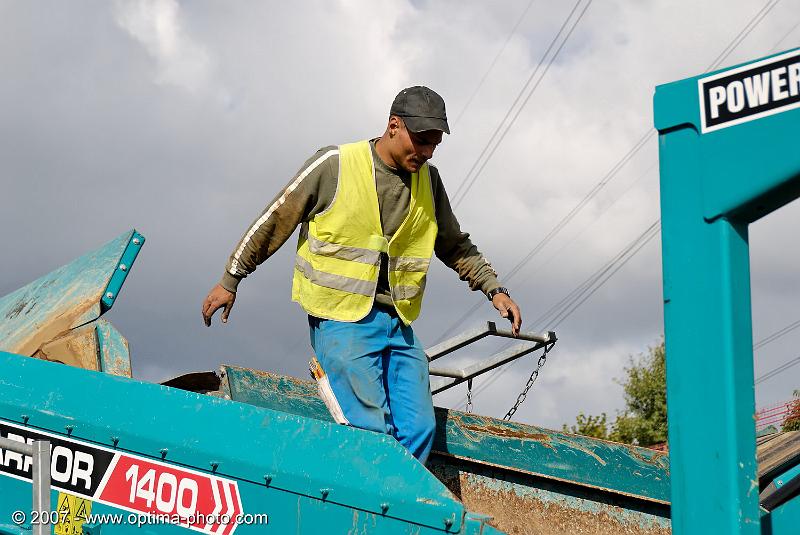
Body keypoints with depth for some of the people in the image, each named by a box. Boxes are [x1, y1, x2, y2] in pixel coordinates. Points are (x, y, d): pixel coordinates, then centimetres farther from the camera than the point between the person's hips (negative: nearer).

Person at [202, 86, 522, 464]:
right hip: (343, 319, -5)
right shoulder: (334, 165, -7)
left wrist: (493, 289, 11)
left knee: (419, 429, -3)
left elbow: (454, 245, 22)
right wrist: (230, 280, 2)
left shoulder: (428, 180, 9)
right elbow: (275, 221, -1)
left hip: (398, 323, 6)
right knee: (370, 431, -18)